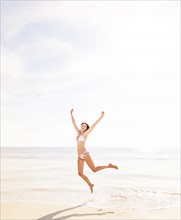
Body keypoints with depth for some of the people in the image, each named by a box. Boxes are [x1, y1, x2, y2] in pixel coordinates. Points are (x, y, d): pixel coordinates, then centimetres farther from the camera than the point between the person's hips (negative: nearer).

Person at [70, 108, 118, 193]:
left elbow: (94, 125, -2)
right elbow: (73, 123, 22)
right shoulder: (78, 132, 15)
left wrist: (101, 116, -5)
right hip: (79, 156, 6)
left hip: (85, 154, -6)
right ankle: (90, 185, 21)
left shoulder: (86, 133, 2)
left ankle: (109, 166, 14)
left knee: (94, 169, -5)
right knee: (80, 173, 2)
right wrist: (71, 114, 25)